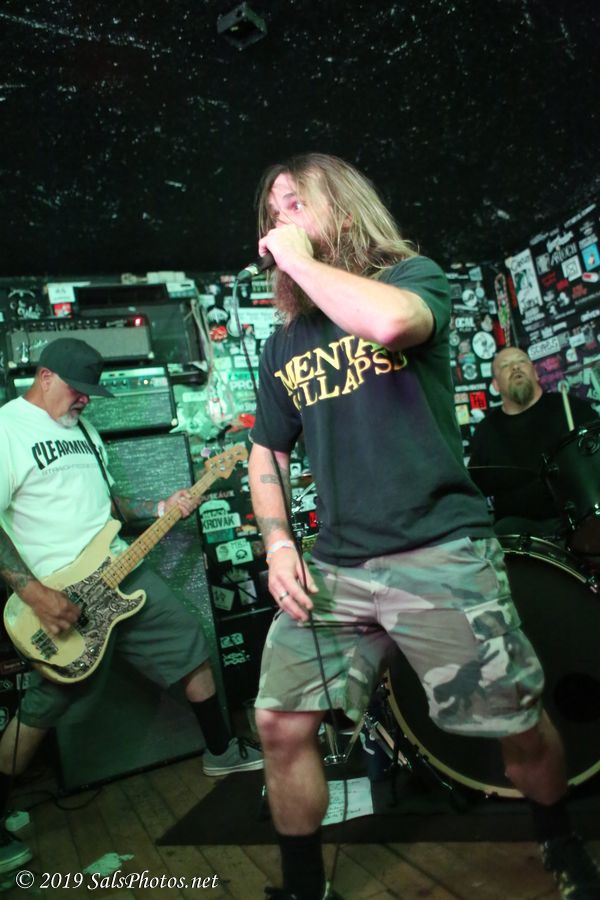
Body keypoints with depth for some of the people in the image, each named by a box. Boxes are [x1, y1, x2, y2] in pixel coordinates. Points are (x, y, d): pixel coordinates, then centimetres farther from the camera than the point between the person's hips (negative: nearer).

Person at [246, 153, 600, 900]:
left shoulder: (413, 275, 1)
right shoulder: (284, 343, 14)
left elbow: (390, 321, -25)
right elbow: (266, 453, 17)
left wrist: (301, 260, -10)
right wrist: (278, 544, 2)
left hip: (441, 553, -4)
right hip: (334, 567, 5)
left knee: (521, 726, 6)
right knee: (280, 725, -1)